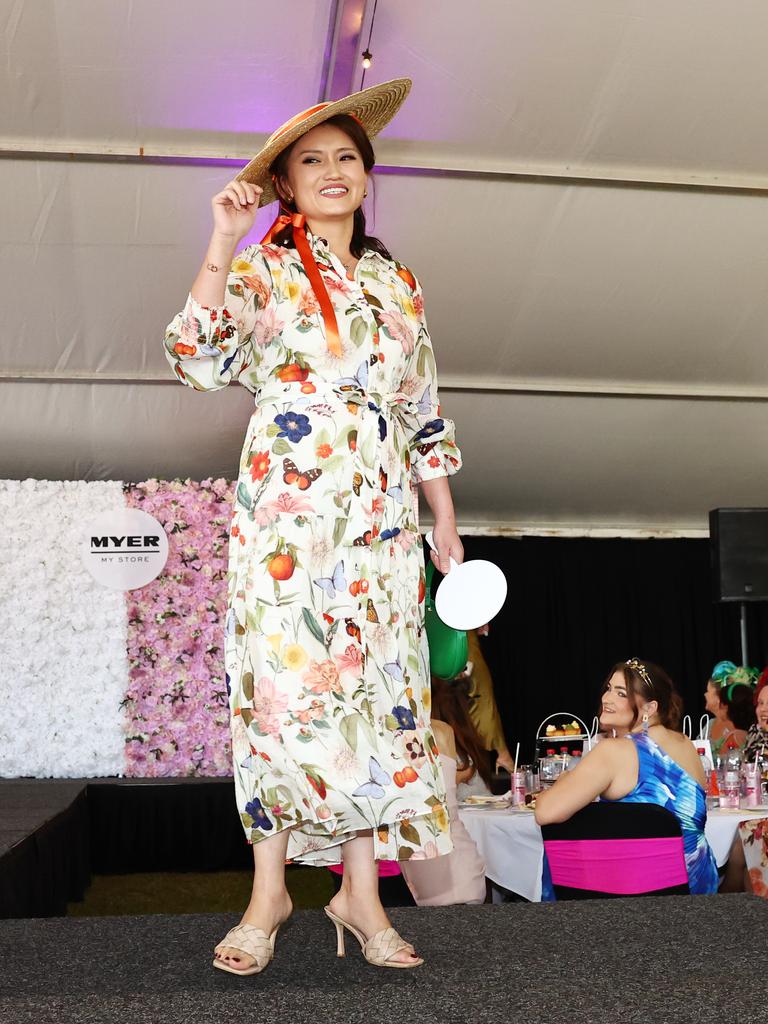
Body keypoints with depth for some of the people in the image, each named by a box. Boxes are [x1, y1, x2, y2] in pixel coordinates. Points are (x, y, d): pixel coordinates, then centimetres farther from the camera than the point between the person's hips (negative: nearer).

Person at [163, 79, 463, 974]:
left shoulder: (397, 283, 17)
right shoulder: (261, 270, 5)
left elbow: (423, 411, 18)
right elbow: (200, 362, -12)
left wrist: (446, 525, 15)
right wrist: (222, 243, -14)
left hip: (382, 513, 4)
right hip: (287, 506, -4)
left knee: (377, 686, 1)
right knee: (285, 684, -5)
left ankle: (361, 893, 9)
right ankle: (269, 892, 6)